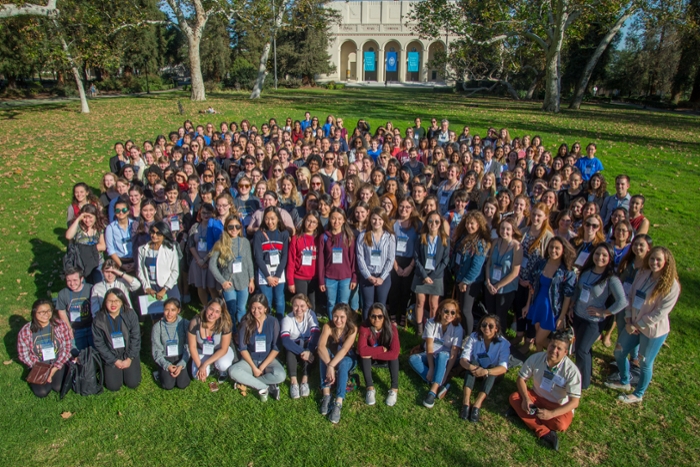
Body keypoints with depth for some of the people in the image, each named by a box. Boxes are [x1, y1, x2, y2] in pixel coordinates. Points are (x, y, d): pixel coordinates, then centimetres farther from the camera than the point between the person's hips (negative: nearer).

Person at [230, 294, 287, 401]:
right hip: (250, 360, 1)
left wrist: (262, 367, -14)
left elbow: (276, 348, -7)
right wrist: (254, 367, -16)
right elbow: (242, 348, -7)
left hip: (268, 360, -1)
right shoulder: (245, 323, -7)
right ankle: (266, 387, -21)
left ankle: (246, 381, -14)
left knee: (280, 375, -31)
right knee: (233, 371, -30)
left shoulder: (273, 322, -8)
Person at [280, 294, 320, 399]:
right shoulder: (287, 319, -18)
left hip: (307, 346, 0)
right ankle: (293, 382, -35)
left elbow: (316, 334, -28)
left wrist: (309, 351, -45)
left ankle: (305, 380, -36)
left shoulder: (311, 314, -15)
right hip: (293, 351, 0)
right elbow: (285, 340, -34)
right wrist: (301, 352, -46)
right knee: (290, 348, -33)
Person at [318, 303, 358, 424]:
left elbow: (344, 349, -34)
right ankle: (326, 395, -35)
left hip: (347, 359, -1)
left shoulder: (352, 329, -22)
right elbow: (321, 347, -36)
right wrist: (329, 365, -50)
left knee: (343, 363, -35)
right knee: (324, 353, -32)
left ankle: (338, 403, -43)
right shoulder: (328, 326, -21)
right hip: (329, 356, 1)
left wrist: (331, 366, -47)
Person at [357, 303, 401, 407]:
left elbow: (394, 353, -37)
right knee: (364, 355, -32)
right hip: (370, 358, 0)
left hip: (385, 358, 0)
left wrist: (372, 354, -34)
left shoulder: (391, 328, -28)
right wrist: (382, 349, -34)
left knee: (393, 356, -31)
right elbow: (362, 350, -39)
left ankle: (394, 389, -25)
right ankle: (370, 388, -24)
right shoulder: (364, 327, -28)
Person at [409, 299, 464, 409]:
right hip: (430, 357, 2)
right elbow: (429, 346, -18)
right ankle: (440, 386, -33)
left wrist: (445, 375, -29)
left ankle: (433, 391, -44)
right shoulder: (431, 323, -12)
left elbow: (454, 353, -20)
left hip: (445, 359, -2)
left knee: (442, 355, -37)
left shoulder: (457, 328, -14)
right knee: (412, 359, -26)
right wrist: (431, 368, -29)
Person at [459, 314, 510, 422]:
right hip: (474, 372, 1)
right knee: (474, 361, -30)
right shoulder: (474, 337, -14)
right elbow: (463, 359, -19)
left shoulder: (503, 343, -17)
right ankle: (466, 401, -42)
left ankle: (477, 405, -44)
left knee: (492, 368, -32)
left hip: (492, 375, -1)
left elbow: (503, 367, -27)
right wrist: (470, 367, -43)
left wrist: (486, 371, -45)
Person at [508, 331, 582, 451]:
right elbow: (521, 378, -5)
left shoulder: (572, 371, -24)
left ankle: (521, 411, -14)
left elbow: (574, 402, -22)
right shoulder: (536, 358, -16)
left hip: (559, 406, -4)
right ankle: (544, 433, -26)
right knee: (514, 397, -22)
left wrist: (551, 413, -32)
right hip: (536, 396, 4)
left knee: (560, 425, -32)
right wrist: (526, 399, -22)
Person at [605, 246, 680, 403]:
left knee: (645, 363, 11)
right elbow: (630, 296, 2)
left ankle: (638, 394, 35)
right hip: (633, 325, 6)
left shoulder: (671, 285, -20)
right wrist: (628, 320, -6)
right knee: (619, 353, 18)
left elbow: (660, 313, -20)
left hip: (653, 330, -6)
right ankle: (624, 382, 44)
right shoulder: (642, 274, -4)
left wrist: (637, 325, -15)